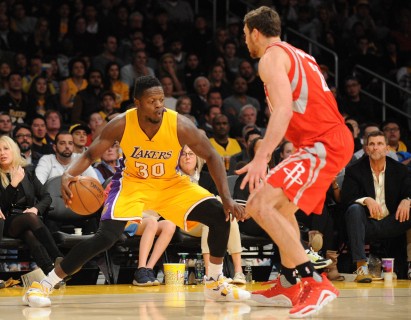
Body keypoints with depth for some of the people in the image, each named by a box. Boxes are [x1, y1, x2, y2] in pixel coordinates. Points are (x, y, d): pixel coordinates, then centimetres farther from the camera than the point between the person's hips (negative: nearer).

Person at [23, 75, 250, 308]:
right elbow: (90, 155, -13)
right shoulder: (121, 125, -24)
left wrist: (227, 197, -22)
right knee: (106, 236, -24)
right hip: (133, 183, -2)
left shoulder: (180, 125, -24)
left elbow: (212, 157, -13)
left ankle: (215, 284, 7)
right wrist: (69, 175, -35)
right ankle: (45, 285, -14)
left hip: (171, 184, 2)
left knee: (220, 216, -14)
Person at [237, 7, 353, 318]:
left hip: (322, 144, -10)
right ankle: (288, 286, 31)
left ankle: (316, 282, -24)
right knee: (282, 206, 27)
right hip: (336, 139, 10)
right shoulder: (298, 55, 24)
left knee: (259, 205, -18)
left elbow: (284, 109, -21)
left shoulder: (272, 56, -6)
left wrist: (261, 157, -28)